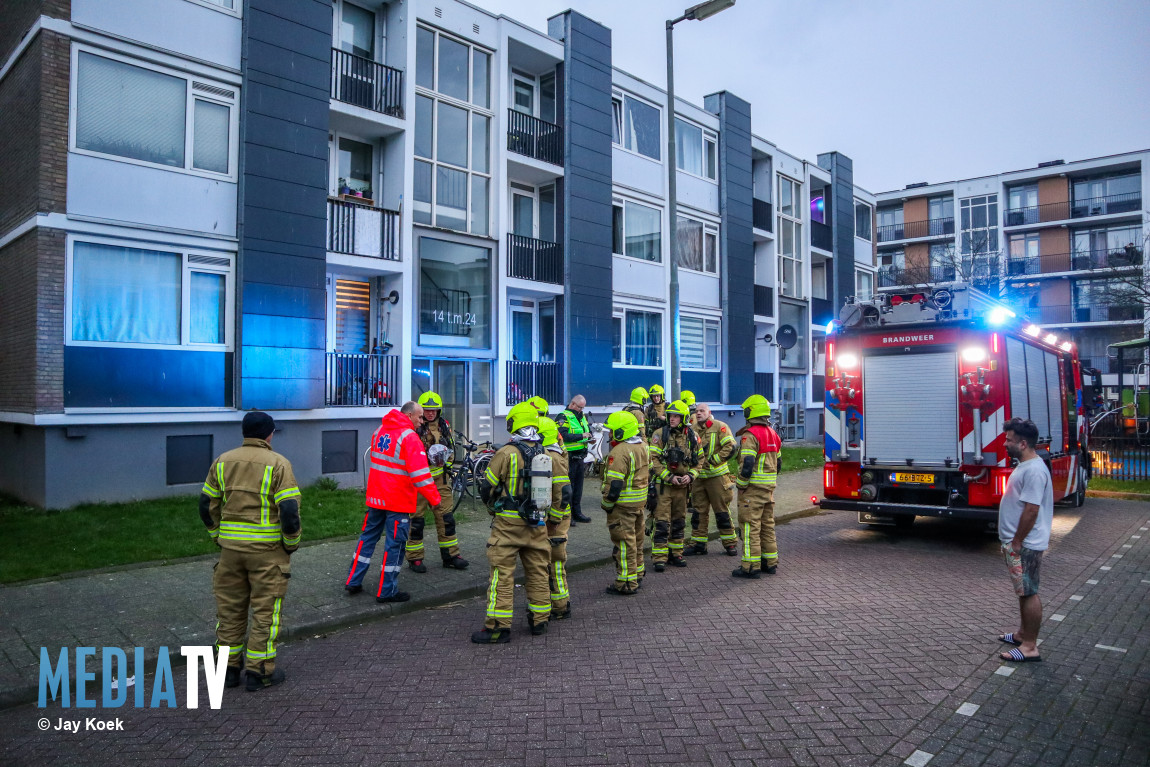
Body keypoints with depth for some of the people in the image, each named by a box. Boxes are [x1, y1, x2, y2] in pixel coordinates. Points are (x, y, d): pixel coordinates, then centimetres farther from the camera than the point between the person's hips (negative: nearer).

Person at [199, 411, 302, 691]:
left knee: (229, 608, 16)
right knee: (265, 610, 6)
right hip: (267, 549, -5)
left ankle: (228, 668, 25)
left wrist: (219, 537, 19)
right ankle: (259, 671, 11)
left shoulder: (223, 462, 5)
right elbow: (289, 511, -16)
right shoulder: (278, 464, -10)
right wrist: (291, 544, -2)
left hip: (230, 547, 5)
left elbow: (207, 506, 8)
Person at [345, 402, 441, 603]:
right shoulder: (410, 437, -17)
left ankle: (353, 581, 25)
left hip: (375, 497, 7)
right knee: (394, 544, 2)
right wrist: (434, 498, -16)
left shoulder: (379, 431, 9)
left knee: (368, 537, 19)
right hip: (398, 502, -7)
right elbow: (420, 473, -22)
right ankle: (387, 591, 9)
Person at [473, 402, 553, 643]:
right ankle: (539, 620, 24)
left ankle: (499, 626, 3)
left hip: (509, 522, -5)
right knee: (538, 571, 15)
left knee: (502, 573, 1)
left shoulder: (507, 453, -13)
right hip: (538, 522, 5)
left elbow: (487, 488, -6)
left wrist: (493, 506, 13)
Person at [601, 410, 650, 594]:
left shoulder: (619, 452, -21)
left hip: (623, 504, -9)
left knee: (624, 543, -2)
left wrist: (607, 504, -13)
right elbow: (649, 474, 17)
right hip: (640, 502, 9)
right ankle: (637, 574, 33)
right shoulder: (643, 447, 9)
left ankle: (627, 584, 3)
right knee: (636, 539, 20)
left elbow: (614, 483, -23)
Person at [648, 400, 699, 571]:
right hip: (663, 485, -4)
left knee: (679, 522, 13)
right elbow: (653, 460, -10)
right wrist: (669, 477, -17)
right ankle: (659, 558, 1)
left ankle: (675, 554, 25)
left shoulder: (692, 436, 4)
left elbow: (698, 460, 10)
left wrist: (690, 475, -8)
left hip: (682, 486, 4)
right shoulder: (660, 434, -6)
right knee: (662, 522, -5)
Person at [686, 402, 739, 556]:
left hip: (717, 476, -5)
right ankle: (698, 543, 17)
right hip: (698, 477, 5)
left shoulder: (720, 427, -5)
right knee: (698, 512, 9)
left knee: (722, 511, 1)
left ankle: (730, 543, 13)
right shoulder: (693, 430, 12)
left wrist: (712, 460, -16)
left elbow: (730, 447, -14)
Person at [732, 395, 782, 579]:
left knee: (750, 526, -5)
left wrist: (741, 485, -13)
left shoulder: (750, 435, -16)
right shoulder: (772, 434, 13)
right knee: (767, 525, 15)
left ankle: (751, 567, -4)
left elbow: (747, 464, -23)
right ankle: (770, 562, 22)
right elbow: (777, 463, 19)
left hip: (753, 487, -9)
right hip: (769, 487, 9)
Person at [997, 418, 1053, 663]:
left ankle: (1030, 647, 6)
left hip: (1025, 546, -10)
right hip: (1017, 543, 10)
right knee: (1023, 591, 20)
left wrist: (1016, 543, -19)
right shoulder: (1024, 466, 11)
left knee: (1029, 593, -2)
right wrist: (1009, 542, 20)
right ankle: (1023, 633, 32)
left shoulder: (1034, 470, -22)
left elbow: (1031, 510, -25)